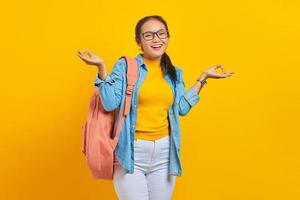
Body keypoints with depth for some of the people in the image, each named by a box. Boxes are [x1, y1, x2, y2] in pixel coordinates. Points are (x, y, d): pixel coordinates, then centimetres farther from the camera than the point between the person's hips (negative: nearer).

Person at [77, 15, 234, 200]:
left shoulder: (174, 73, 11)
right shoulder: (125, 66, -3)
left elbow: (182, 108, 6)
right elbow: (111, 104, -11)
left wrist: (203, 78, 9)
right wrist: (102, 68, -17)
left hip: (164, 152, 4)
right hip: (132, 151, -4)